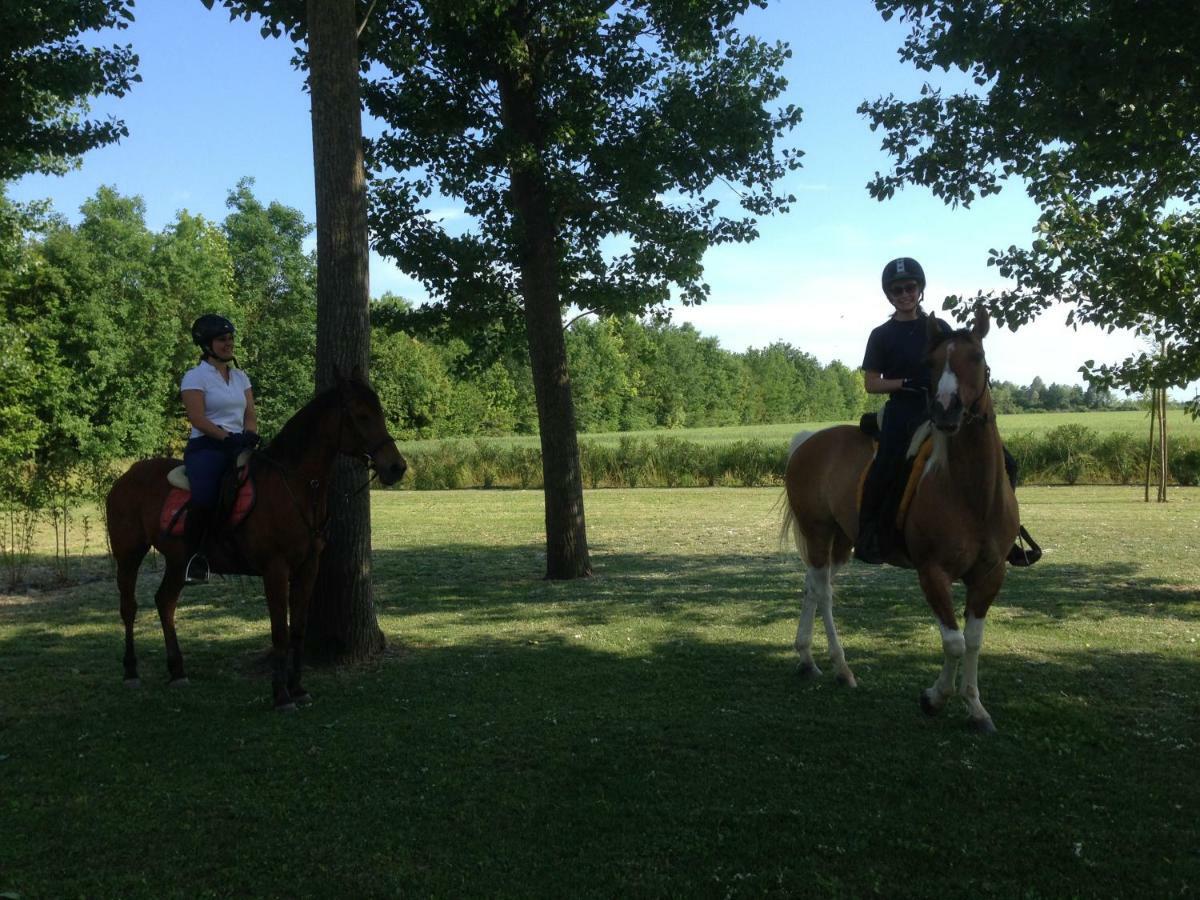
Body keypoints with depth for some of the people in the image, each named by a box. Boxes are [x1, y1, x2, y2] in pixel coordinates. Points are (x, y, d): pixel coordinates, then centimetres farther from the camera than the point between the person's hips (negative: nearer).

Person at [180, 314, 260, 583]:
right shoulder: (195, 376, 1)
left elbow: (250, 414, 13)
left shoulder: (240, 376, 19)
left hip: (239, 445, 6)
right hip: (206, 446, -6)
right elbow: (198, 419, -10)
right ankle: (194, 555, -15)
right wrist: (228, 437, -21)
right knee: (205, 497, -31)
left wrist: (250, 435, -8)